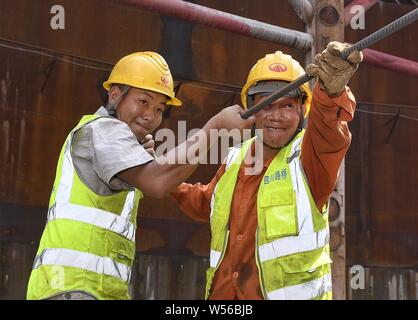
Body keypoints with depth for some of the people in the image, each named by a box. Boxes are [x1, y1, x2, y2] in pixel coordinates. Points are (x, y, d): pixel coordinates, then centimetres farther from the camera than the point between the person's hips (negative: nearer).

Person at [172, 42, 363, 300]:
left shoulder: (309, 154, -6)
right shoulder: (235, 160, 10)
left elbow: (330, 133, -30)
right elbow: (205, 204, 29)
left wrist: (331, 88, -51)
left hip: (292, 293, -5)